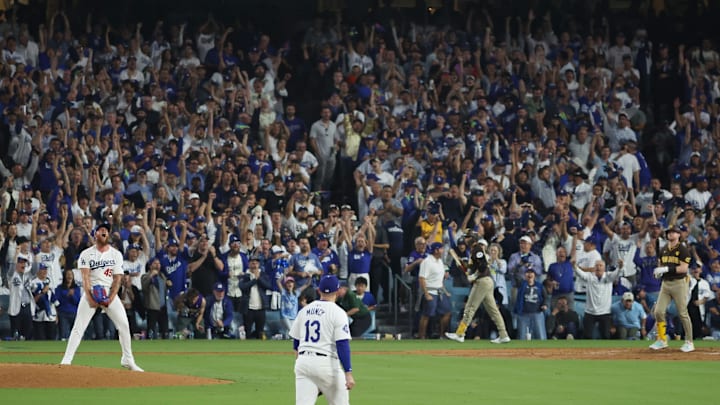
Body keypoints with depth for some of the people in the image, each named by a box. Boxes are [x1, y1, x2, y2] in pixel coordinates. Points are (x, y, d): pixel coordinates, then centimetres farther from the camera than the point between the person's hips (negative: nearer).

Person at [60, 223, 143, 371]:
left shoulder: (116, 254, 7)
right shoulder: (87, 254, 1)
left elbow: (117, 278, 1)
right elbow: (85, 278, -7)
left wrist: (111, 298, -12)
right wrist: (90, 298, -19)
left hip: (110, 293, 2)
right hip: (91, 292, -2)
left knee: (123, 324, -4)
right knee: (79, 327, -9)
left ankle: (128, 360, 7)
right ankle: (66, 360, -10)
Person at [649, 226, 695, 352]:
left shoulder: (683, 249, -8)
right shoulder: (663, 250, 13)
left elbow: (684, 268, -16)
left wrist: (667, 269, -22)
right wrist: (659, 272, -1)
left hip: (679, 283, -6)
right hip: (665, 283, 6)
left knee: (683, 313, -4)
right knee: (658, 311, -2)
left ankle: (689, 342, 5)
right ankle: (662, 340, 10)